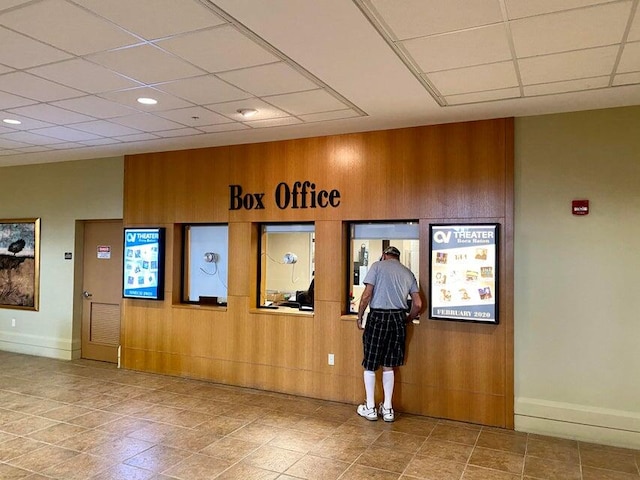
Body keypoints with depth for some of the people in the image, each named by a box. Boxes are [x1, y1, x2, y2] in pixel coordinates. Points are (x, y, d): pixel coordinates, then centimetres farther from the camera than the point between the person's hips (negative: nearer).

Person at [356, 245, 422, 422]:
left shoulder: (377, 266, 0)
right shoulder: (408, 273, 12)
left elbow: (367, 295, -9)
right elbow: (418, 304, 6)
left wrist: (360, 316, 3)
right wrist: (406, 320, 21)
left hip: (378, 317, -4)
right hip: (398, 318, 4)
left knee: (370, 365, 9)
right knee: (389, 365, 15)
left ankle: (370, 408, 17)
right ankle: (387, 409, 20)